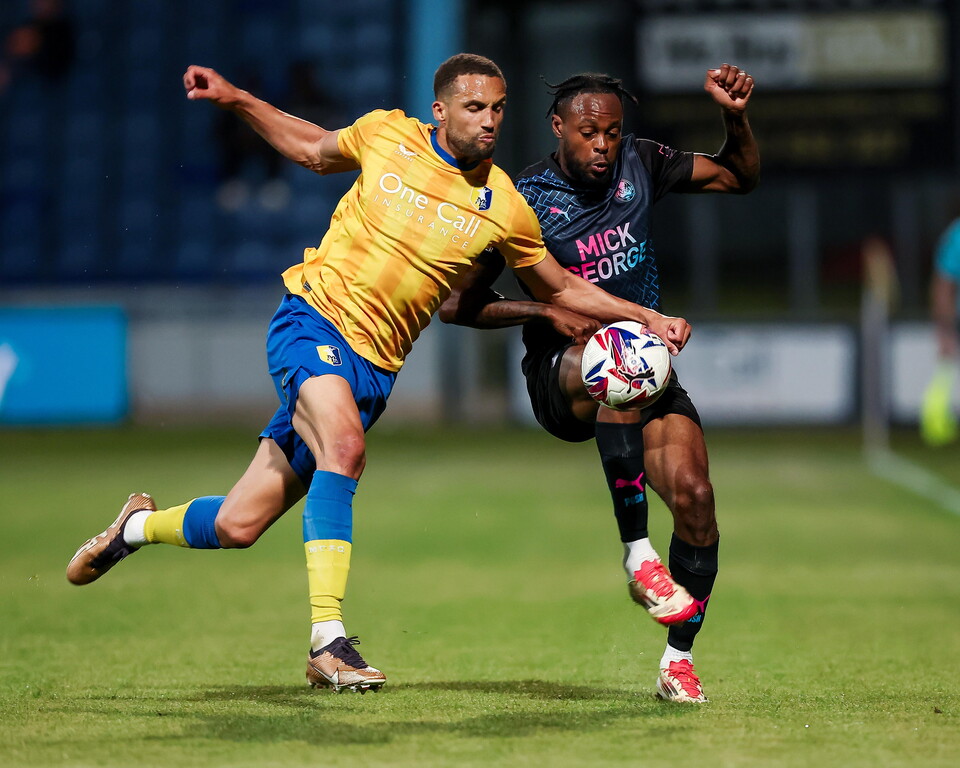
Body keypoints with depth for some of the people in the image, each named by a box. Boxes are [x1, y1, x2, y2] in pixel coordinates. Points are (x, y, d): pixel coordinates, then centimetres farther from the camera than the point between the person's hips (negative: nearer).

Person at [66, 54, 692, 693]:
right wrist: (234, 99, 13)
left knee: (237, 527, 0)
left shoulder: (505, 209, 0)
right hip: (312, 317, -2)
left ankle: (140, 526, 33)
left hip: (372, 365, 2)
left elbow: (560, 289, 15)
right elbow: (315, 150, 20)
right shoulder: (387, 135, -2)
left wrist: (644, 318, 4)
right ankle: (328, 641, -31)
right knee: (345, 448, -34)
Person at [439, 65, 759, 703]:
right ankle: (637, 556, -35)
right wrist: (547, 311, -16)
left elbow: (740, 177, 15)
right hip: (559, 372, -4)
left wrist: (736, 117, -4)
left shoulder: (639, 164, 3)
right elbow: (456, 305, -5)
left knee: (694, 494, -19)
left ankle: (679, 657, 2)